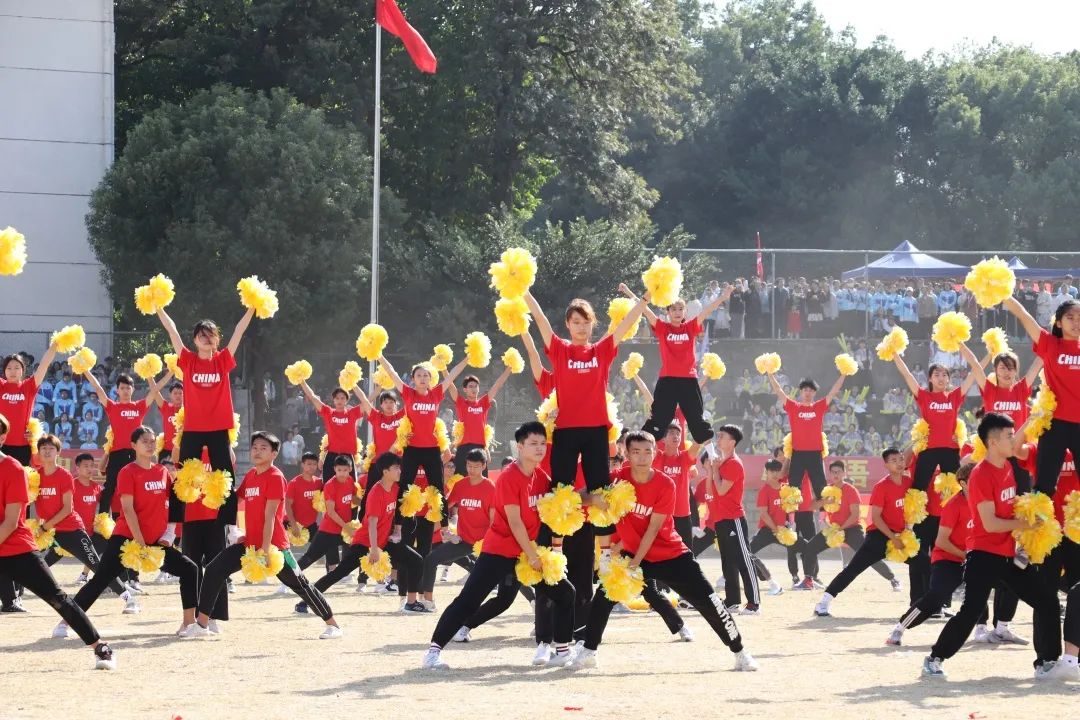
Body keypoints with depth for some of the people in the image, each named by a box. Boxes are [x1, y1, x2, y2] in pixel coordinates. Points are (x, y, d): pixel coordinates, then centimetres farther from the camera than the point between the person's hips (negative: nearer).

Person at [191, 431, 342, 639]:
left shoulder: (275, 477, -12)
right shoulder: (250, 475, 11)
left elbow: (270, 516, -19)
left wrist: (266, 548, -23)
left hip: (273, 545, -7)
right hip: (250, 543, 7)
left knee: (299, 584, -1)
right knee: (214, 570, -5)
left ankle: (333, 625, 11)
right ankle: (202, 624, -2)